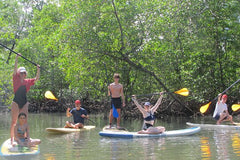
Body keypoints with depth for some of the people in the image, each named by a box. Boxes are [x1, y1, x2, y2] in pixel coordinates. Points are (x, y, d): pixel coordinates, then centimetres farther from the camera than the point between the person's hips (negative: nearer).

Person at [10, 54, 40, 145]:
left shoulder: (27, 81, 11)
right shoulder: (16, 79, 0)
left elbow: (37, 79, 10)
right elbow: (15, 69, -9)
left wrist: (38, 70, -1)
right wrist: (16, 58, -17)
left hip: (24, 102, 4)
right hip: (16, 102, -4)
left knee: (24, 121, 2)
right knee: (14, 121, -3)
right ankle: (12, 138, 1)